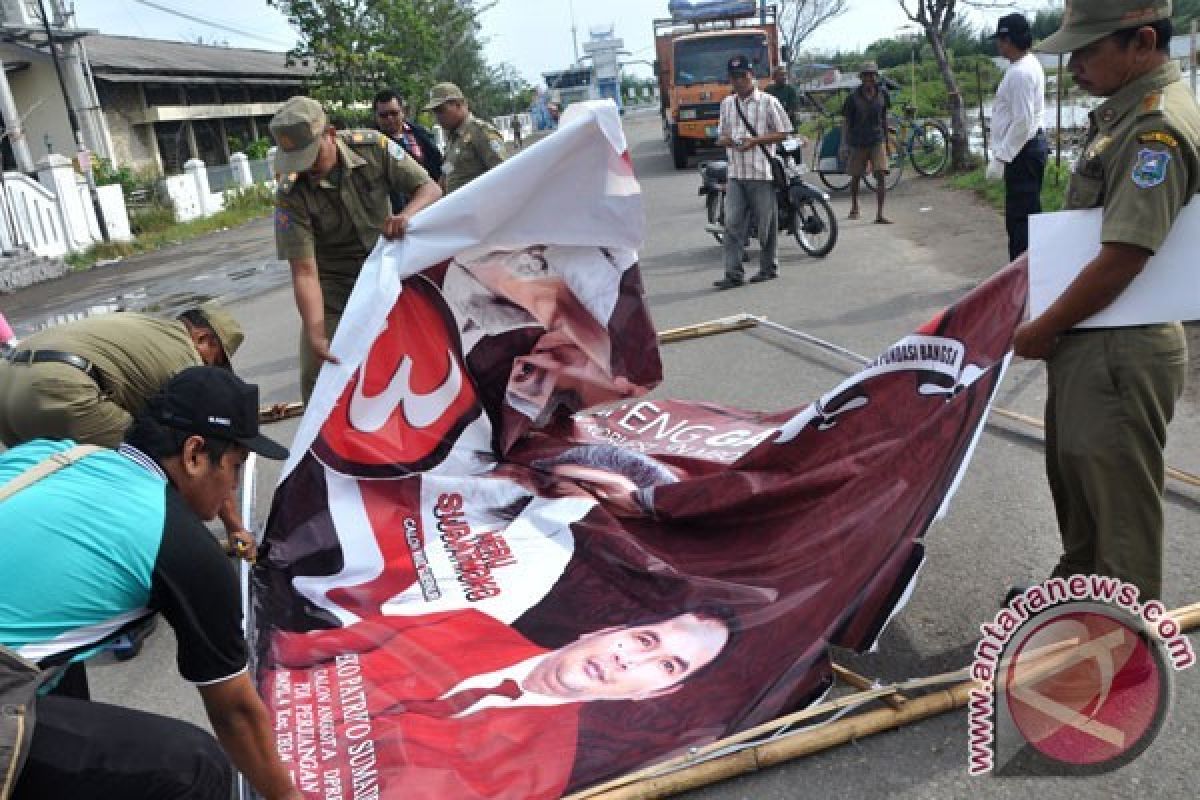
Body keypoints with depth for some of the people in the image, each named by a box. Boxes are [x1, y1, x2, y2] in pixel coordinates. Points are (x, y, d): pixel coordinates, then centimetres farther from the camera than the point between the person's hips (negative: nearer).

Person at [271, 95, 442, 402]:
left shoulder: (374, 147, -17)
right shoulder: (291, 194, -22)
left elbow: (430, 188, -11)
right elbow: (304, 271, -25)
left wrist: (406, 215, -34)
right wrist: (316, 335, -35)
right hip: (333, 282, -2)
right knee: (317, 372, -8)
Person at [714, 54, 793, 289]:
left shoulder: (767, 102, -2)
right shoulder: (727, 104, 14)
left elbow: (783, 133, -2)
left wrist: (754, 141, -14)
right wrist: (724, 140, -4)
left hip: (761, 172, -4)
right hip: (736, 173, 4)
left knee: (766, 224, 3)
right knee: (733, 223, -2)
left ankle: (768, 268, 16)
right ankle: (733, 273, -2)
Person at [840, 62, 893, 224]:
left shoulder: (882, 94, 2)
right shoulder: (854, 97, -7)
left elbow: (884, 117, 14)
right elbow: (845, 121, -4)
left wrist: (887, 140, 18)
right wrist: (844, 145, -12)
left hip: (877, 141, 1)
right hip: (858, 142, -1)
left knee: (881, 175, -13)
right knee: (855, 177, 11)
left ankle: (879, 215, -15)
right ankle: (854, 208, 37)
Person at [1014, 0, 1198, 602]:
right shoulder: (1125, 109, 11)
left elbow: (1123, 259, -25)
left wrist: (1040, 332, -14)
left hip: (1120, 353, -10)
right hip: (1087, 342, 10)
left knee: (1120, 505, 4)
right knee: (1074, 478, 24)